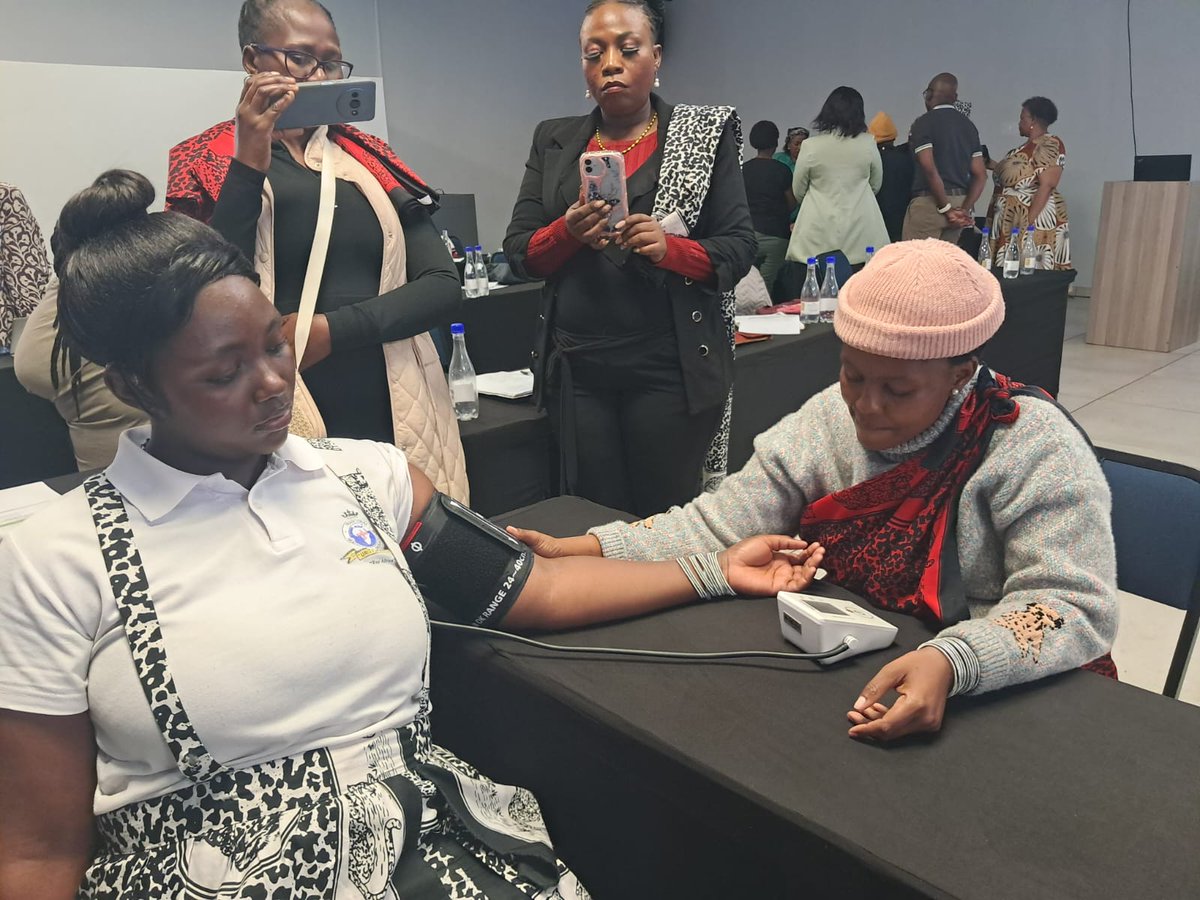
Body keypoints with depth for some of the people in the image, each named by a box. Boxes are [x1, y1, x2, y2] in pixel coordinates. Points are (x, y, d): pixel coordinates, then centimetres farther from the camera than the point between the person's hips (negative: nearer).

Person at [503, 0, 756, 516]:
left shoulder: (705, 133, 4)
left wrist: (668, 247, -20)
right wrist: (568, 231, -14)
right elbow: (518, 252, 7)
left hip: (670, 369, -2)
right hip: (576, 369, 3)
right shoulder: (553, 142, 11)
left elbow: (739, 248, -1)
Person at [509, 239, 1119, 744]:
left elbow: (1073, 604, -24)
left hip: (999, 692, -3)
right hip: (846, 673, 4)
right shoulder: (829, 420, -2)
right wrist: (587, 550, -20)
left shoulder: (1035, 449, -16)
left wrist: (949, 664, -43)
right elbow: (721, 526, -7)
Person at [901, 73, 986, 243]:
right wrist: (965, 209, 2)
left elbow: (929, 169, -18)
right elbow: (980, 174, 8)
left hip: (928, 203, -7)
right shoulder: (969, 126, 14)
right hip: (960, 200, 7)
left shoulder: (923, 124, -7)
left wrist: (946, 208, -13)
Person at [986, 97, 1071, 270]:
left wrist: (1029, 222, -24)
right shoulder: (1028, 146, 19)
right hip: (1012, 221, 9)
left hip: (1034, 219, -9)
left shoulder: (1049, 144, -10)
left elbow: (1046, 186, -18)